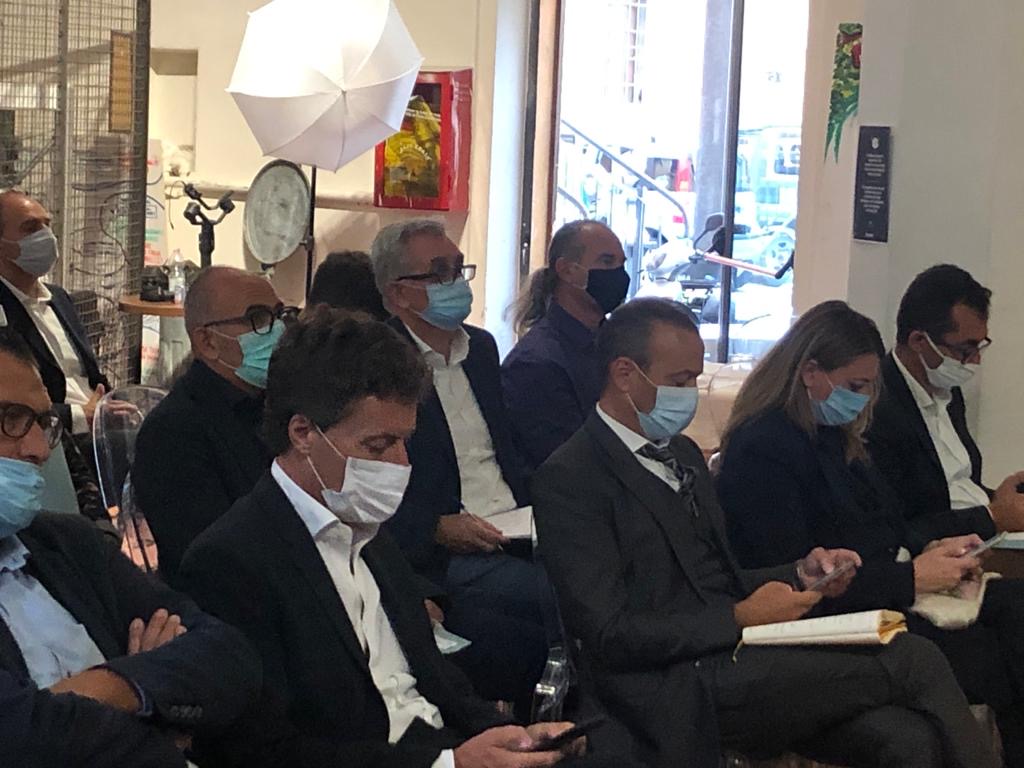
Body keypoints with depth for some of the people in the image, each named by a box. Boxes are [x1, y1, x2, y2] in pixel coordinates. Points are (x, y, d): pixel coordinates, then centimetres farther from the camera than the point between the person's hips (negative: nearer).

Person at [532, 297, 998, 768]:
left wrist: (800, 575, 4)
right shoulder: (569, 479, -7)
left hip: (733, 656, 7)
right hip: (682, 691, -7)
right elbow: (608, 634, -14)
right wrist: (740, 618, -14)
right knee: (913, 659, -17)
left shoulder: (682, 452, 20)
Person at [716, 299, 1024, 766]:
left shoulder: (833, 435, 15)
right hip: (838, 621, -9)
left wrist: (929, 551, -3)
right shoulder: (762, 450, -13)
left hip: (886, 597, 9)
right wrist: (911, 578, -17)